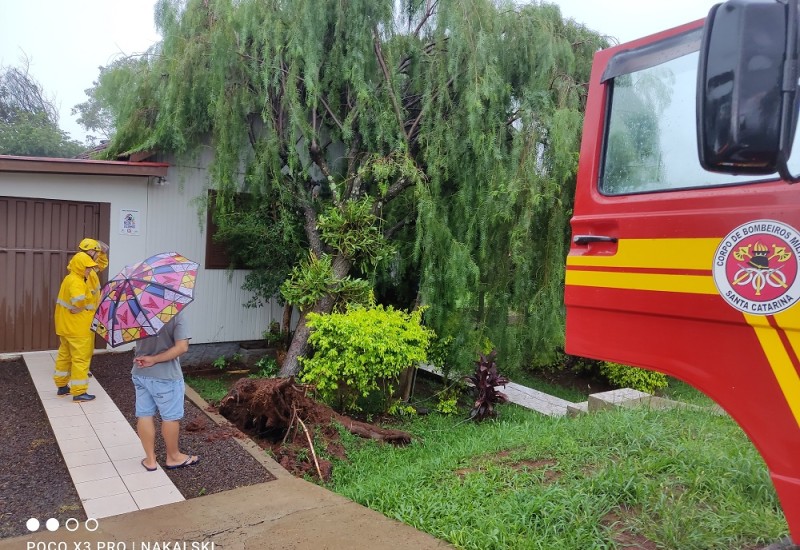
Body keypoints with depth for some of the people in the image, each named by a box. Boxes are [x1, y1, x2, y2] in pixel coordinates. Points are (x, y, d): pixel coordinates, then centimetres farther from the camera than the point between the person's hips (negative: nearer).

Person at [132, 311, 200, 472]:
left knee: (144, 415, 14)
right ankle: (173, 457, 27)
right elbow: (182, 347, -24)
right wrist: (154, 360, -18)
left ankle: (150, 459, 24)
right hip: (165, 376, -5)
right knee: (171, 417, 11)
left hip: (140, 373, 5)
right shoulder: (175, 314, -17)